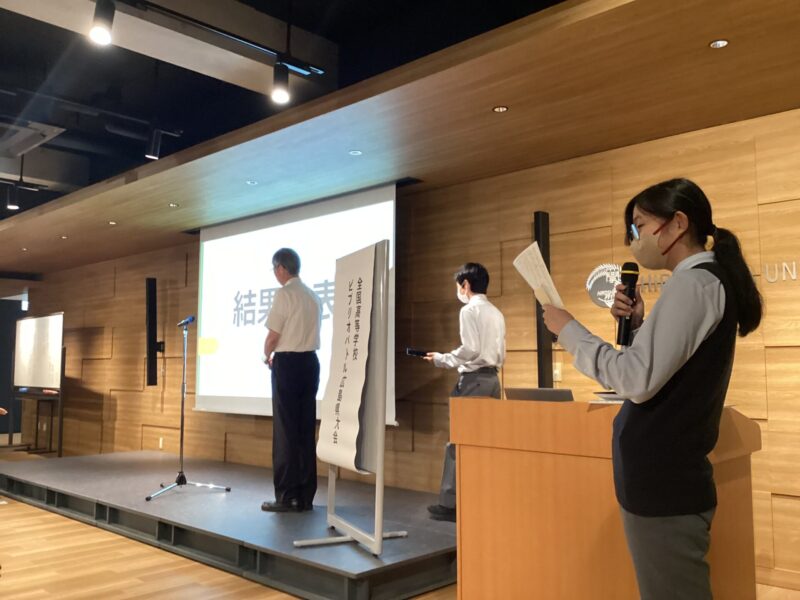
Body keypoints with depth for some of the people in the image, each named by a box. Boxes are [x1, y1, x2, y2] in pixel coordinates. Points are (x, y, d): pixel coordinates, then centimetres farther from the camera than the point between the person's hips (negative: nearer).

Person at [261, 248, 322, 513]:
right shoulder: (313, 297, 14)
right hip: (310, 361, 7)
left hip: (288, 363, -7)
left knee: (286, 431, -2)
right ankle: (305, 496, 14)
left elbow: (273, 335, -10)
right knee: (305, 430, 9)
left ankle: (287, 497, 1)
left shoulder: (284, 294, -9)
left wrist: (267, 356, 10)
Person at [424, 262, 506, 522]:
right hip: (492, 378, 8)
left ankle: (451, 503, -2)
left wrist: (441, 359, -5)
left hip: (474, 379, -8)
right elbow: (500, 355, 16)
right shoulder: (496, 313, 16)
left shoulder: (470, 310, -8)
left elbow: (470, 350, -18)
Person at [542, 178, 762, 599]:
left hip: (663, 480, -10)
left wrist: (569, 330, -14)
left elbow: (637, 380, -24)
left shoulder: (693, 283, -15)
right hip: (667, 475, 10)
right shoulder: (709, 282, 14)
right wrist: (637, 325, 5)